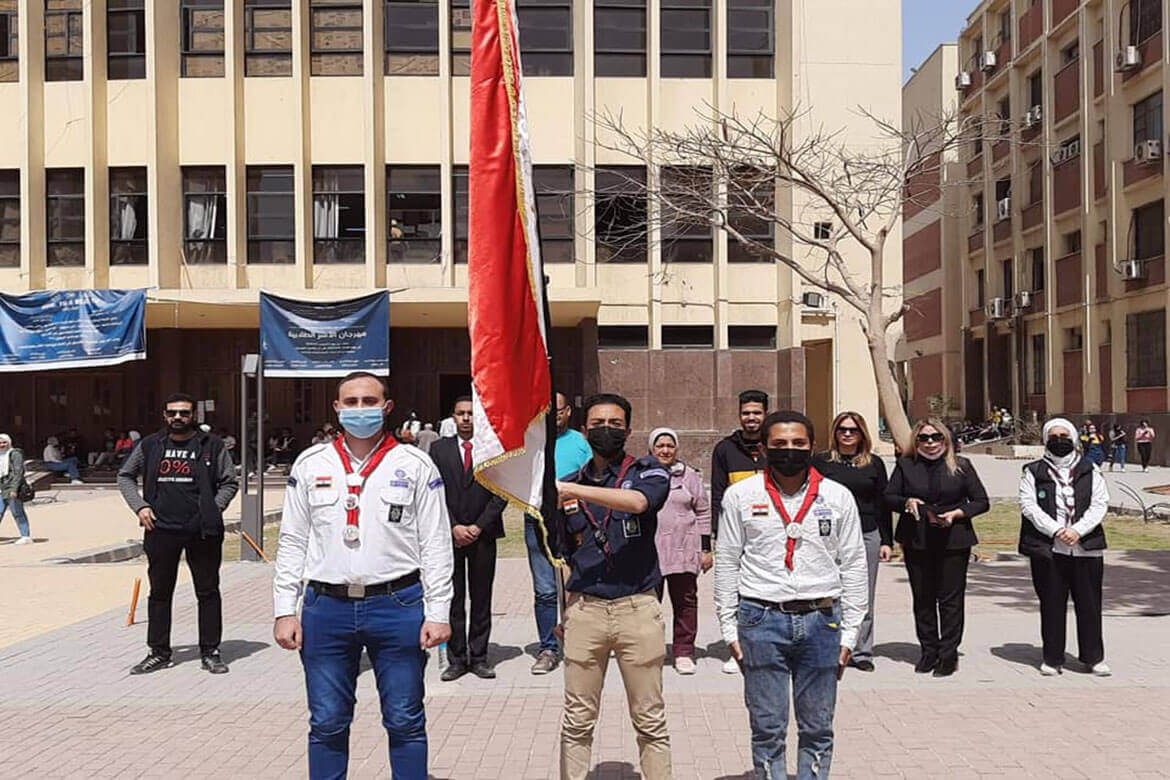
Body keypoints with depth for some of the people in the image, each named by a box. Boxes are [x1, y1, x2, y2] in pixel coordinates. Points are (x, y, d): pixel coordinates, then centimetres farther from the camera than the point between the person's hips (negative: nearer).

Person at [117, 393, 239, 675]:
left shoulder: (212, 445, 1)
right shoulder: (149, 445, 8)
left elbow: (229, 482, 6)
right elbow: (125, 476, 18)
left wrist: (212, 511, -7)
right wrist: (139, 506, 4)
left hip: (202, 532, -2)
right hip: (161, 530, 2)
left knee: (208, 592, 4)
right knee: (159, 593, 11)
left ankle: (210, 651, 14)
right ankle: (159, 652, 23)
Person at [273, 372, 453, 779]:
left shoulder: (415, 465, 2)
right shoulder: (310, 465, 8)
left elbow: (436, 545, 1)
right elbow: (292, 543, 10)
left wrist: (437, 613, -4)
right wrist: (284, 610, 4)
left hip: (398, 607, -2)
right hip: (326, 608, 2)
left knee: (405, 723, 7)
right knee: (326, 724, 11)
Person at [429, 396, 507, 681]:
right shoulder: (439, 449, 7)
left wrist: (479, 526, -8)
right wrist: (454, 527, -8)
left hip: (483, 533, 0)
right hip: (449, 534, 0)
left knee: (482, 599, 6)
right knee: (453, 599, 2)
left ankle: (479, 657, 14)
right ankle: (456, 659, 10)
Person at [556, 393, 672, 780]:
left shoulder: (648, 472, 2)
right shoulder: (569, 485, 12)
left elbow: (637, 501, -23)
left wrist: (571, 489, -24)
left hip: (637, 607, -2)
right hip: (583, 609, 3)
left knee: (650, 720, 7)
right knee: (577, 721, 8)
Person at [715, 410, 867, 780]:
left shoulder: (838, 497, 5)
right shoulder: (741, 495, 2)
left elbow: (853, 565, 8)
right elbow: (727, 562, 6)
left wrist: (849, 632, 5)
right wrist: (729, 627, 3)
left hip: (820, 619, 1)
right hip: (761, 620, -1)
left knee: (817, 729, 11)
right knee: (767, 729, 6)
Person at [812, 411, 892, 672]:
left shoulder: (874, 463, 10)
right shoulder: (821, 462, 4)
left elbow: (883, 504, 12)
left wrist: (886, 541, 7)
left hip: (867, 535, 2)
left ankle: (861, 653, 15)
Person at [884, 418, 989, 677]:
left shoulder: (961, 466, 4)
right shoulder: (906, 465, 6)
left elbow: (981, 502, 5)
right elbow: (889, 496, 9)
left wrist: (957, 513, -11)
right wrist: (907, 502, -12)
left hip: (953, 541, -2)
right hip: (917, 541, 2)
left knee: (950, 598, -1)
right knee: (922, 598, 7)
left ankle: (948, 655, 8)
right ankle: (928, 651, 19)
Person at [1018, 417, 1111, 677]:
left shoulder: (1090, 471, 10)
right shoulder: (1033, 472, 6)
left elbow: (1100, 504, 2)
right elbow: (1028, 505, -3)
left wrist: (1077, 530, -13)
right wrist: (1055, 530, -15)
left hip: (1086, 548, 1)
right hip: (1047, 549, -1)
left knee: (1089, 604, 7)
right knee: (1051, 605, 5)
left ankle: (1093, 656, 21)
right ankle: (1052, 658, 15)